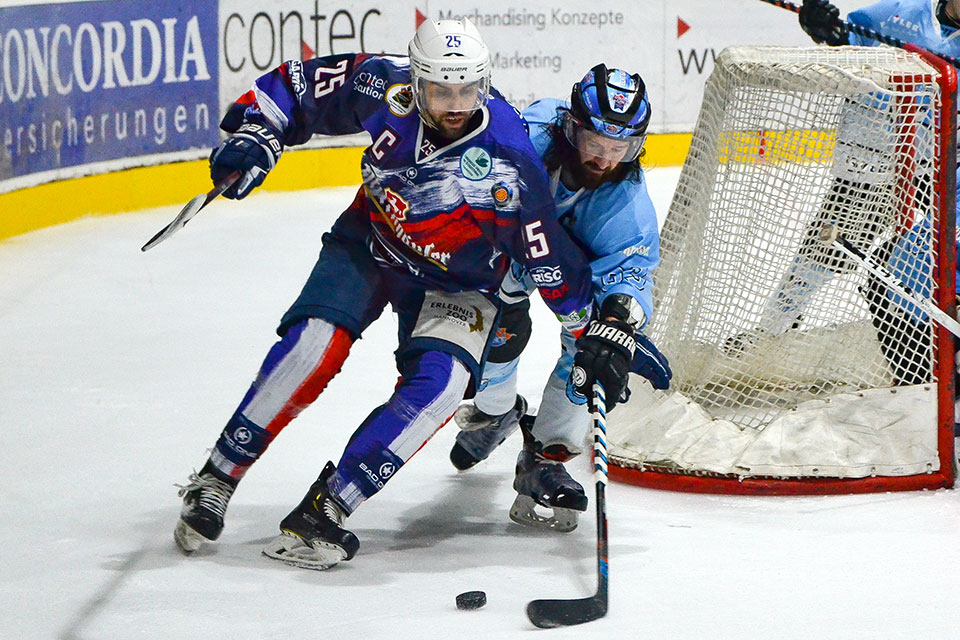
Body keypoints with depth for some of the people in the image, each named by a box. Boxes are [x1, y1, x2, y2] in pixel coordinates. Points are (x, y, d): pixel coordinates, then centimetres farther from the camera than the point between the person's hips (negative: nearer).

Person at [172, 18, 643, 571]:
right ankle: (216, 481, -8)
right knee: (314, 344, -20)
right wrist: (257, 136, -15)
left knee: (440, 381, -25)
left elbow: (551, 258, -18)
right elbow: (302, 87, -4)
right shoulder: (385, 87, -22)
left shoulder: (507, 166, -28)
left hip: (455, 281, -1)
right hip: (369, 243, 2)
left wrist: (596, 329, -13)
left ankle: (325, 509, -22)